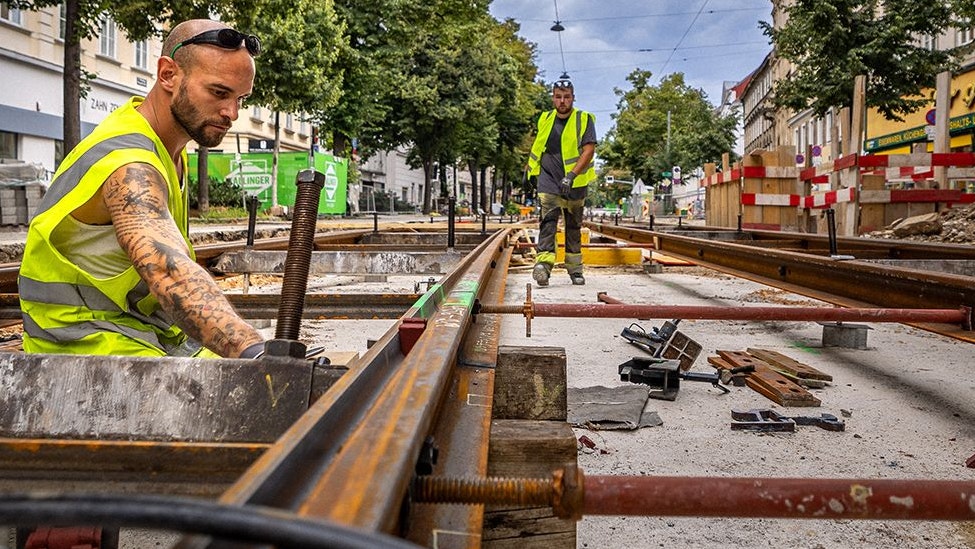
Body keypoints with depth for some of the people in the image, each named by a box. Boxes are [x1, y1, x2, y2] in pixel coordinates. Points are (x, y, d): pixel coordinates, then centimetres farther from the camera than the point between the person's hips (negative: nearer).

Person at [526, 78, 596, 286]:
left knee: (574, 226, 11)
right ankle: (543, 264, -29)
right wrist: (530, 168, 23)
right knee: (547, 220, -18)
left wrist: (571, 175, -26)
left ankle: (575, 268, 23)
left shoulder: (584, 119, -4)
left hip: (575, 182, -1)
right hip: (549, 180, 1)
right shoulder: (545, 119, 7)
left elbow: (589, 150, -15)